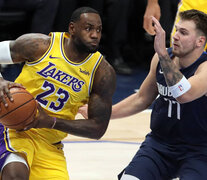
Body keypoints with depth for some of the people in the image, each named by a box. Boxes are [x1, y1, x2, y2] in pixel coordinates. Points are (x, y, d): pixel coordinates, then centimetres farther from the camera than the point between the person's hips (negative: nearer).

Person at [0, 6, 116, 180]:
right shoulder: (39, 45, -9)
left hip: (50, 145, 4)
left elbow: (98, 128, -4)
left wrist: (51, 122, -18)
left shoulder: (103, 73, -4)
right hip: (14, 127, -4)